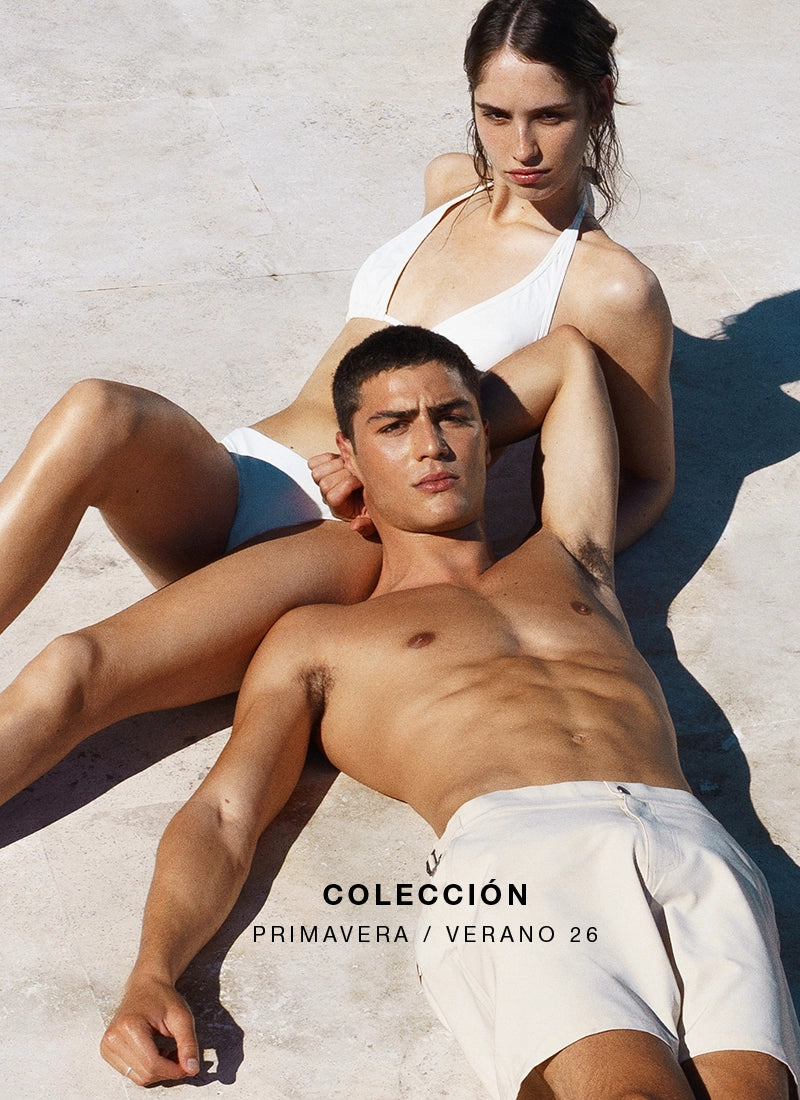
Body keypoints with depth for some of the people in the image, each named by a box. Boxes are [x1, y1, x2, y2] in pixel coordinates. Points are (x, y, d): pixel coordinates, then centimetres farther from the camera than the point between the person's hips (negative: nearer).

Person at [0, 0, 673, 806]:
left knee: (70, 677, -30)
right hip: (235, 479, 6)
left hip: (358, 541, -6)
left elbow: (648, 479, 8)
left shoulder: (610, 288, 0)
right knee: (97, 417, -32)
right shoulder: (449, 183, 17)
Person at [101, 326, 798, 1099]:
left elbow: (571, 358, 49)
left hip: (689, 842, 3)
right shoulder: (316, 637, 28)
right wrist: (152, 975, -3)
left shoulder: (567, 562, 37)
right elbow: (222, 815, 14)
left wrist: (435, 452, 48)